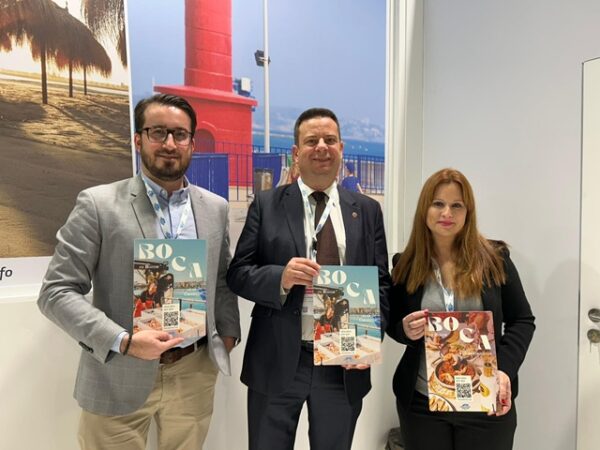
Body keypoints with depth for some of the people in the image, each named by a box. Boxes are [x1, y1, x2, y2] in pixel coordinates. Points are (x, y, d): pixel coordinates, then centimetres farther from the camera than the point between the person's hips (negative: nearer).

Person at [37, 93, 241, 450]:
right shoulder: (98, 204, -8)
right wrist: (123, 342, -20)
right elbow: (57, 292, -10)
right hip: (120, 377, -3)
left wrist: (228, 333, 3)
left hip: (194, 373, 4)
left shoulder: (215, 207, 4)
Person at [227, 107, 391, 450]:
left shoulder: (367, 210, 5)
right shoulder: (266, 205, -1)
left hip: (344, 364, 2)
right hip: (277, 363, -1)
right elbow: (238, 274, -3)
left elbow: (381, 282, 4)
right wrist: (281, 277, -22)